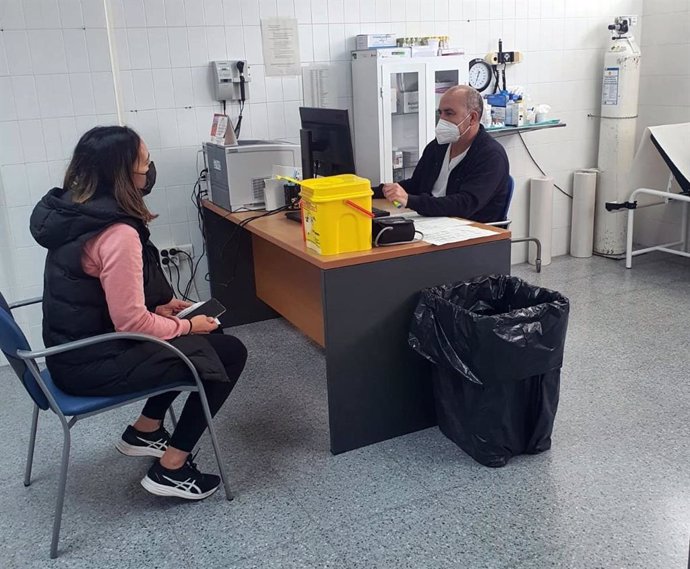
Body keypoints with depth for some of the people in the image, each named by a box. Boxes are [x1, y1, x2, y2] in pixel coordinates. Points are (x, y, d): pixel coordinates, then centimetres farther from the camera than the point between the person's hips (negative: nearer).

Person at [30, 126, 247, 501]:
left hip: (76, 347, 10)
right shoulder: (117, 233, -27)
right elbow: (131, 323, -25)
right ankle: (171, 470, 4)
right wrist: (188, 326, -8)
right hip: (96, 363, -9)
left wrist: (158, 305, 7)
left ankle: (145, 432, 27)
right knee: (229, 353, -3)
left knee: (195, 343, 22)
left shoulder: (71, 208, 3)